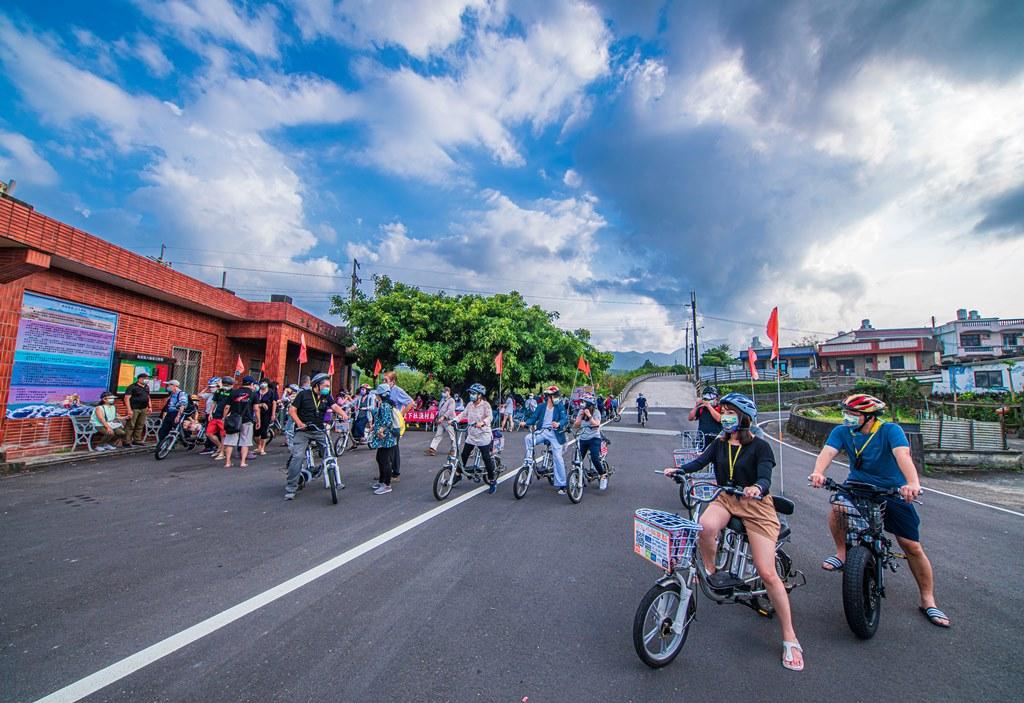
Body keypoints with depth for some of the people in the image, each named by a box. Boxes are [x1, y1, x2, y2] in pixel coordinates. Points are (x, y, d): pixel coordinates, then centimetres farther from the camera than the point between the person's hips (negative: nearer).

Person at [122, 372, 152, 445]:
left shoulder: (146, 387, 15)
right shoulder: (132, 387, -8)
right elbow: (127, 398, -13)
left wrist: (150, 407, 14)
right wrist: (129, 410, -19)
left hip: (144, 409, 7)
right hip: (134, 409, -7)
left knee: (140, 426, 10)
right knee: (130, 426, -4)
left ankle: (137, 441, 18)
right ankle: (127, 442, 0)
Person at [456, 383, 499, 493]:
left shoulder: (485, 405, -13)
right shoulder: (470, 405, 4)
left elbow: (489, 417, -24)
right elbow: (463, 414, 7)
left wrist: (482, 423, -43)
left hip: (483, 436, -6)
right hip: (471, 435, 6)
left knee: (487, 458, -3)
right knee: (464, 455, 12)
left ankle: (492, 481, 10)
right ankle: (458, 475, 31)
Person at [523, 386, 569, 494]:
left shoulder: (560, 407, 0)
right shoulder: (541, 407, 6)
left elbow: (564, 419, -12)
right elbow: (533, 418, 2)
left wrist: (558, 424, -35)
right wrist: (525, 422, -18)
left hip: (555, 433, -2)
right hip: (542, 431, 2)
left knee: (558, 458, -4)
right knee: (528, 438, -26)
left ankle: (561, 485, 7)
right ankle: (529, 461, -9)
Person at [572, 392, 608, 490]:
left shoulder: (596, 412, -5)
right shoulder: (581, 411, 7)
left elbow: (596, 424, -17)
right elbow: (575, 425, 2)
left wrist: (589, 415, -23)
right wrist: (580, 416, -12)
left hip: (594, 439, -4)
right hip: (582, 439, 4)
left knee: (595, 459, -17)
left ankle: (603, 476, 6)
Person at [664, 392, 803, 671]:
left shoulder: (759, 446, -9)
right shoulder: (720, 443, 5)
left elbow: (765, 478, -21)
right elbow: (701, 461, -7)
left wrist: (757, 488, -43)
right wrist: (678, 470, -24)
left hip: (756, 505, -3)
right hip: (726, 500, 3)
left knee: (767, 573, -7)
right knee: (705, 525, -33)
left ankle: (790, 638, 12)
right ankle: (710, 572, -5)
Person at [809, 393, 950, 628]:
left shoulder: (890, 430, -16)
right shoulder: (842, 431, -9)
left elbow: (902, 455, -33)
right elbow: (827, 452, -23)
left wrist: (913, 483, -51)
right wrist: (818, 472, -44)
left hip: (892, 491, -1)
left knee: (913, 548, 2)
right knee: (838, 508, -29)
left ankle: (928, 601, 22)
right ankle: (842, 553, -4)